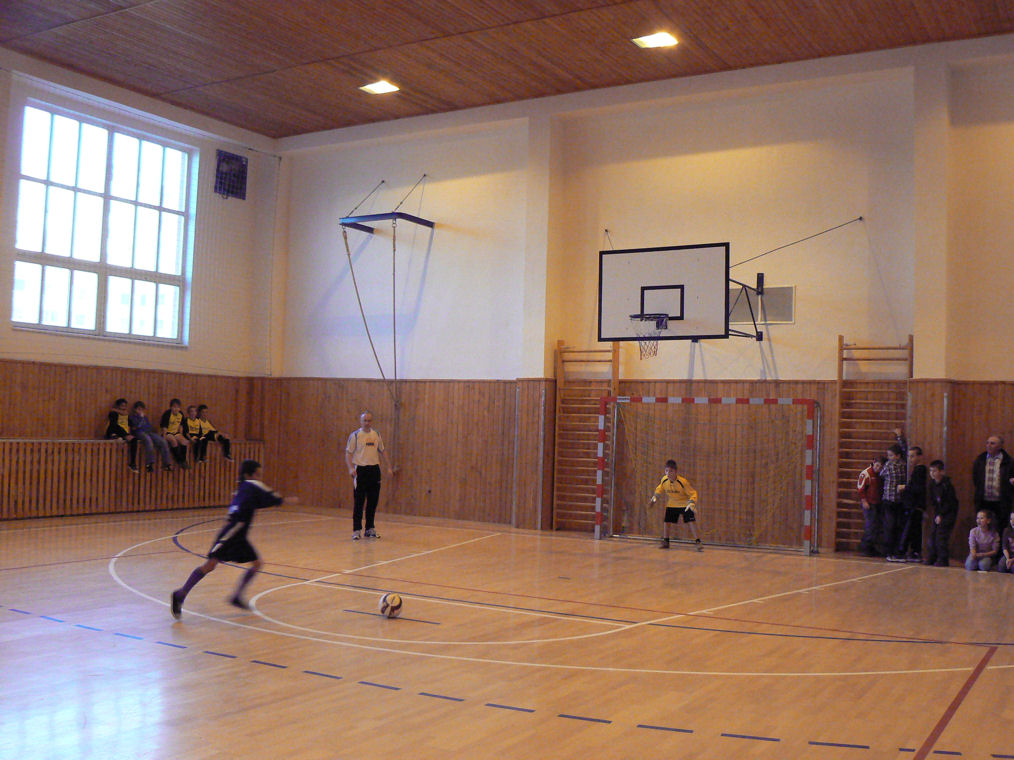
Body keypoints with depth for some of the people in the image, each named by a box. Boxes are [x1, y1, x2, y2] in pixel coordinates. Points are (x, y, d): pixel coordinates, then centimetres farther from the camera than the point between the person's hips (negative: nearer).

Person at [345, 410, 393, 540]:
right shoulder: (355, 435, -3)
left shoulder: (376, 435, 10)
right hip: (360, 470, -4)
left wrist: (388, 467, 11)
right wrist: (351, 468, -19)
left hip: (374, 470, 4)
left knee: (373, 501, 8)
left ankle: (370, 529, 18)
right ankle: (357, 530, 2)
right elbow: (348, 453, -5)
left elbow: (382, 452, 18)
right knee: (358, 502, -3)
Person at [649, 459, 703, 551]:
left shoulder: (683, 481, -28)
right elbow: (660, 489, 10)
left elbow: (693, 493, -20)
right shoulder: (664, 480, -14)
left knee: (691, 522, -16)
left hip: (685, 504, -4)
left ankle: (698, 542, -8)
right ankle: (665, 542, 22)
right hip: (671, 504, 4)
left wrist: (692, 503, -34)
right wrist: (654, 497, 4)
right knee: (667, 522, 3)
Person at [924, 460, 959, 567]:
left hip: (948, 513, -7)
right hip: (938, 512, 7)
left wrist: (941, 515, -14)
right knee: (933, 533, 5)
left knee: (941, 534, -10)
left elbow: (950, 503, -14)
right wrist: (936, 513, -2)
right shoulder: (932, 484, 5)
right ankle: (931, 557, 14)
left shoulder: (947, 485, -16)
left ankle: (943, 559, -3)